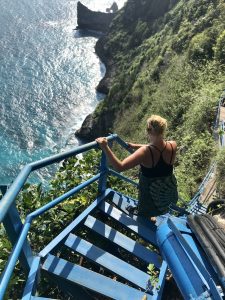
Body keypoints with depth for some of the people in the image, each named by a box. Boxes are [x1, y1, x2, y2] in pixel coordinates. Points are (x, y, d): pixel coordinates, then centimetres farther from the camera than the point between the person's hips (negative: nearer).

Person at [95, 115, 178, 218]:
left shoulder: (145, 152, -34)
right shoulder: (173, 145, -17)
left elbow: (119, 167, -38)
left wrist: (105, 147, -36)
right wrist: (136, 146, 10)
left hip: (151, 195, -5)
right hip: (169, 191, 5)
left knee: (145, 219, 25)